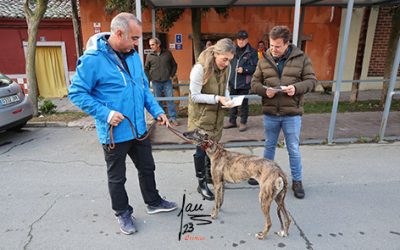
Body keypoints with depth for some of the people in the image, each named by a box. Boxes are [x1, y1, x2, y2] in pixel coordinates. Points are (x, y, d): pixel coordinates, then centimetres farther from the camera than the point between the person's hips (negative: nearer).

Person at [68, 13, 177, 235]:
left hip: (139, 128, 7)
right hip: (114, 132, -6)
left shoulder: (133, 55, 3)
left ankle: (154, 202, 42)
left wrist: (157, 110, 0)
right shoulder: (93, 59, -18)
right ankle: (123, 213, 36)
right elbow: (77, 93, -14)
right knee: (117, 177, 14)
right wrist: (106, 113, -24)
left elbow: (144, 87, 11)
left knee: (147, 168, 20)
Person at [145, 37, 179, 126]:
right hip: (156, 82, 1)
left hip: (167, 82, 0)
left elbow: (174, 65, 11)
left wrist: (171, 75, 4)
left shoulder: (167, 53, 3)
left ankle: (172, 118, 7)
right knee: (158, 101, 6)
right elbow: (146, 69, 10)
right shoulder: (149, 56, 3)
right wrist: (149, 79, 3)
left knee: (170, 99, -1)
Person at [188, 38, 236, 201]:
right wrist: (217, 98, -26)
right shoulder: (200, 68, -21)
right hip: (201, 115, -6)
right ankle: (202, 184, 16)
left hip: (217, 114, 6)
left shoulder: (226, 68, -1)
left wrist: (227, 99, -10)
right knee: (202, 149, 0)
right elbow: (195, 96, -19)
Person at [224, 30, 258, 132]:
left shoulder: (252, 52, -4)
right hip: (233, 82, 5)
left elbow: (255, 67, -7)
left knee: (244, 103, 6)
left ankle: (243, 122, 19)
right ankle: (232, 121, 27)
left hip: (244, 83, -5)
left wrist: (244, 69, -18)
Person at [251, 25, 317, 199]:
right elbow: (255, 83, 6)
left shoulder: (301, 58, -2)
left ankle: (297, 181, 26)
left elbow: (311, 80, -1)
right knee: (269, 146, 17)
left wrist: (296, 88, -21)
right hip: (270, 113, 2)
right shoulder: (264, 60, 3)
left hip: (292, 113, -2)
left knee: (293, 149, 8)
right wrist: (264, 90, -16)